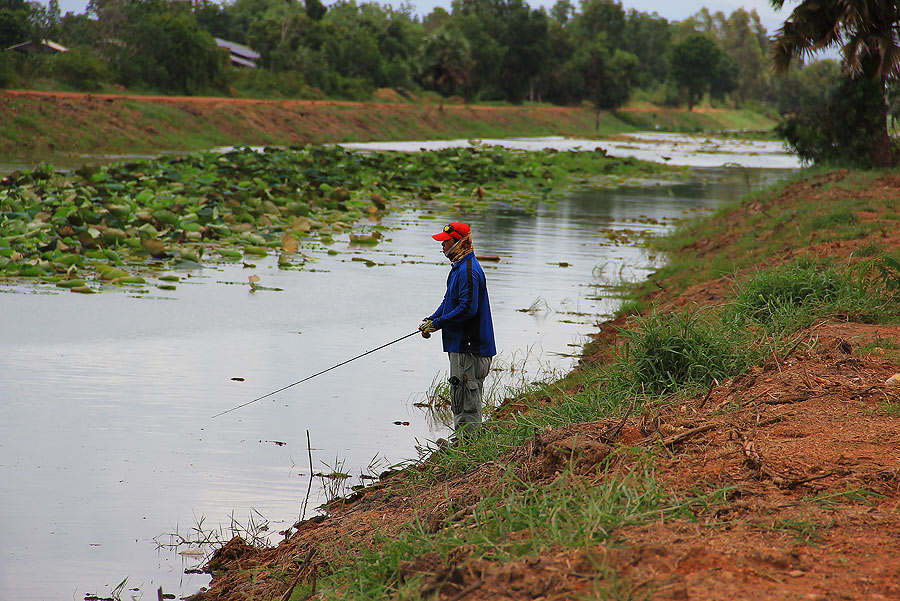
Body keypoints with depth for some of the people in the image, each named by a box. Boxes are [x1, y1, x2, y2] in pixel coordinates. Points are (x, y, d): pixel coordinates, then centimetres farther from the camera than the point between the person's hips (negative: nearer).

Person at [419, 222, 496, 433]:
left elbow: (468, 309, -25)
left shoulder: (468, 270, -19)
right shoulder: (459, 267, 16)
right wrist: (430, 320, 9)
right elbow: (450, 301, 25)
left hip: (470, 347, -11)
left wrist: (436, 324, -19)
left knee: (468, 404, -7)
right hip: (461, 345, 11)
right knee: (458, 400, 17)